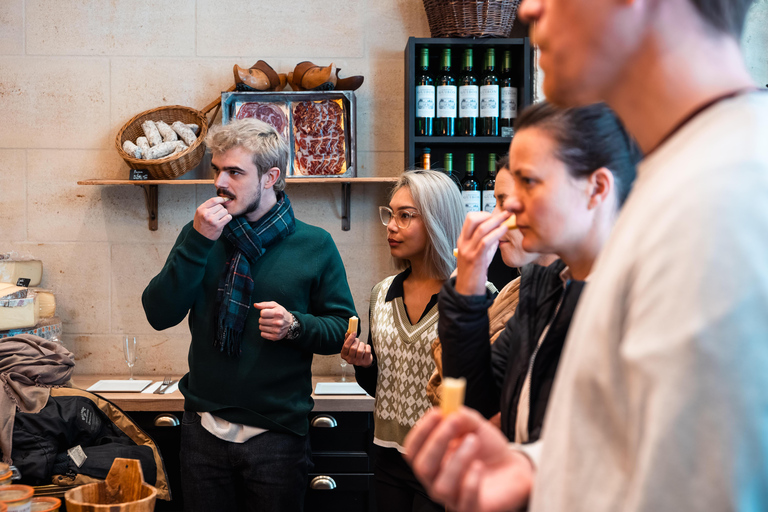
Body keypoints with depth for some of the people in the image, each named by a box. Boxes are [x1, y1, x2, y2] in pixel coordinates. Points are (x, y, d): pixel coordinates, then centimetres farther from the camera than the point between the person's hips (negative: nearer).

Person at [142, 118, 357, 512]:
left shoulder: (315, 245, -3)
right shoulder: (201, 234, 4)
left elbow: (343, 328, 0)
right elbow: (160, 315, -6)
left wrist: (295, 325, -19)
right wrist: (197, 242, -15)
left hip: (277, 433, -2)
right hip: (204, 428, 2)